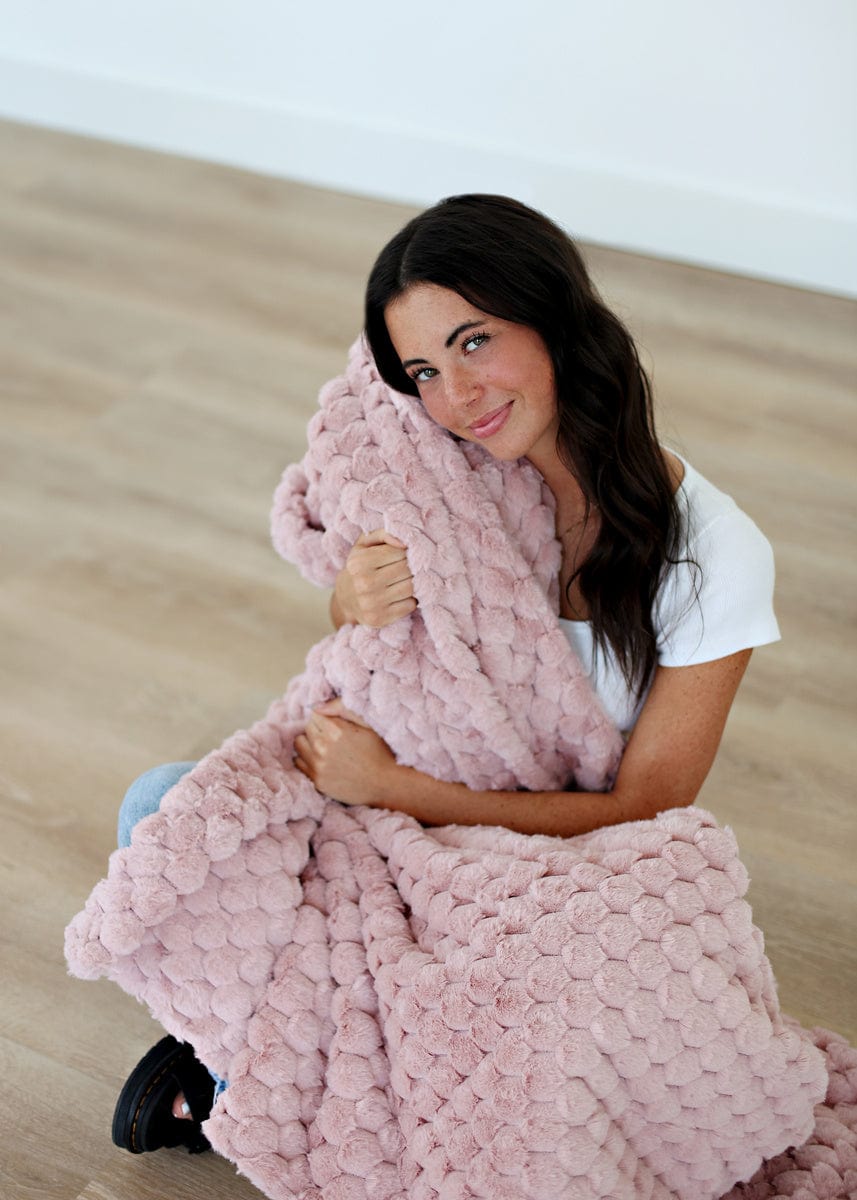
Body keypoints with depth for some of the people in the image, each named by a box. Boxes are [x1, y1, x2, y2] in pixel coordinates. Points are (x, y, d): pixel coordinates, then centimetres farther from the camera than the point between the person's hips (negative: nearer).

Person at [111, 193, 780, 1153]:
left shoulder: (716, 557, -20)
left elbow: (640, 812, -17)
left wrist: (389, 785, -25)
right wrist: (353, 607, -21)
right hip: (408, 807, 3)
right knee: (163, 806, -19)